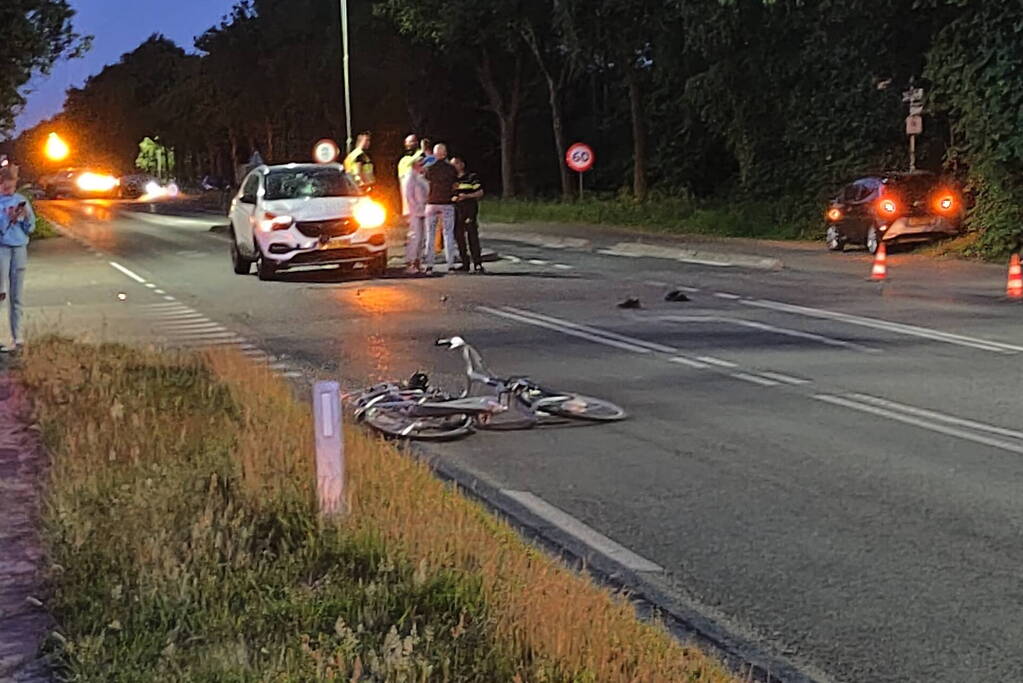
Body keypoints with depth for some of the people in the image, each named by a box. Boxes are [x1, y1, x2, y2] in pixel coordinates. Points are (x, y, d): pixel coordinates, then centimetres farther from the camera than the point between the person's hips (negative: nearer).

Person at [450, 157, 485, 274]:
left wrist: (467, 196, -13)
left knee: (473, 235, -11)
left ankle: (477, 264, -10)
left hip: (469, 208, -5)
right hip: (456, 210, 5)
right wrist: (452, 198, -4)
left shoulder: (472, 177, 4)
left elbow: (480, 192, 0)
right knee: (459, 236, 3)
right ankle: (465, 264, 10)